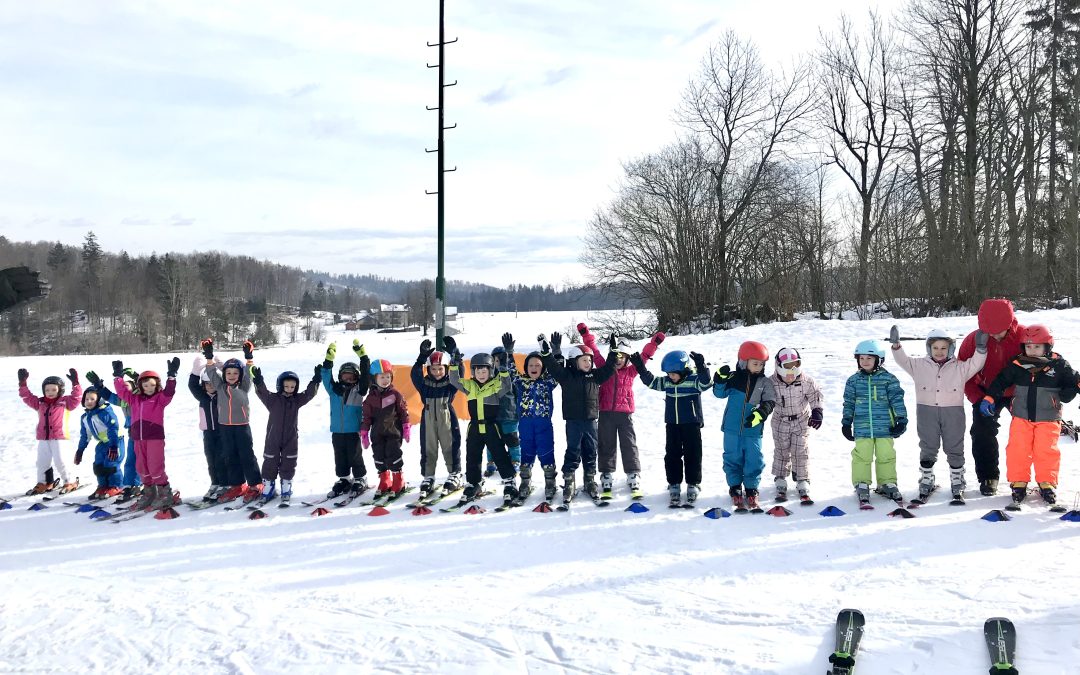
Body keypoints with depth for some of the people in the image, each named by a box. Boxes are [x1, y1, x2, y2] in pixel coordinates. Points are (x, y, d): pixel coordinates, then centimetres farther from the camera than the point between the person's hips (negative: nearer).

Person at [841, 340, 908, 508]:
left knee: (886, 456, 8)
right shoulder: (853, 381, 4)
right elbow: (849, 403, 9)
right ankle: (862, 485, 13)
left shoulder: (888, 379, -1)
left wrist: (901, 420, -2)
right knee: (862, 456, 2)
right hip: (862, 428, 1)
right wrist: (846, 423, 10)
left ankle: (887, 484, 22)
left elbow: (897, 400, 1)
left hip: (885, 427, -1)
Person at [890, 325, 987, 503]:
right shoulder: (919, 366, 6)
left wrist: (980, 349, -17)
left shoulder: (960, 368, 7)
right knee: (927, 449, 9)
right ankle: (927, 481, 21)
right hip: (927, 413, 0)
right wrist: (896, 345, -14)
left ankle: (957, 483, 19)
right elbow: (903, 360, 1)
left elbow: (976, 364, -2)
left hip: (953, 412, 0)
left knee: (954, 450, 7)